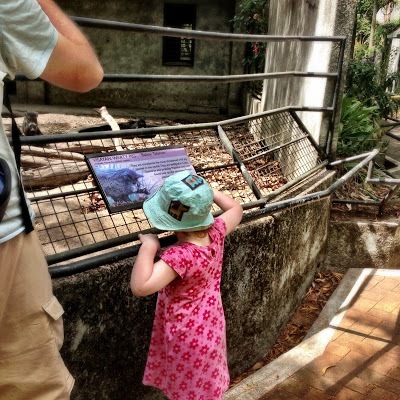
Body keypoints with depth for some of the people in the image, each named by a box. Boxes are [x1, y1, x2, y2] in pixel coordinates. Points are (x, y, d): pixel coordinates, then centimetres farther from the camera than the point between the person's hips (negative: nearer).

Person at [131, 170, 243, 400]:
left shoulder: (179, 256, -38)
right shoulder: (216, 233, -17)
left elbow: (140, 287, -45)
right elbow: (236, 209, 3)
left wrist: (149, 245, -36)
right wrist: (208, 193, 5)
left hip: (187, 337, -6)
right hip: (209, 328, 7)